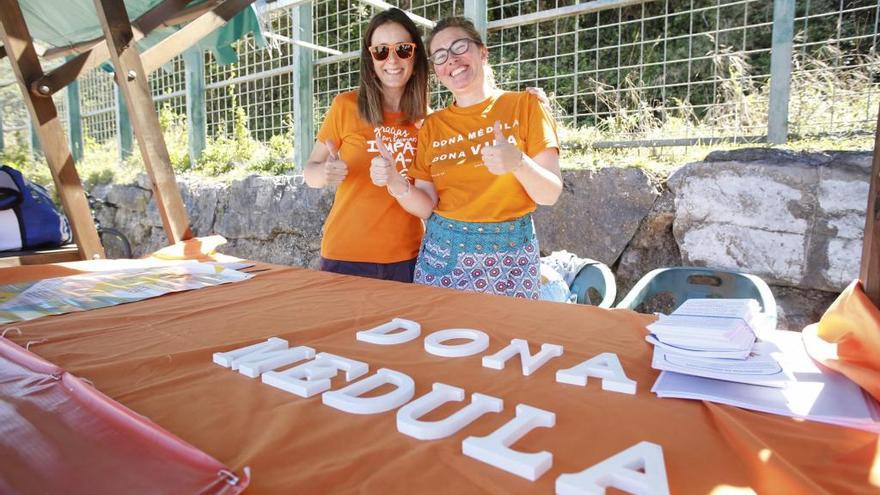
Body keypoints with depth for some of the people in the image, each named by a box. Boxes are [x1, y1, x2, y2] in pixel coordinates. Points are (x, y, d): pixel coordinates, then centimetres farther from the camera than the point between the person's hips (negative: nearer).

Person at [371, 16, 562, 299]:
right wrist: (397, 184, -17)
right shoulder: (432, 126, 7)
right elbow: (426, 207, 2)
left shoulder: (525, 105, -2)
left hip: (509, 255, -2)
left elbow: (550, 194, -8)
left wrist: (518, 163, -27)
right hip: (442, 254, 2)